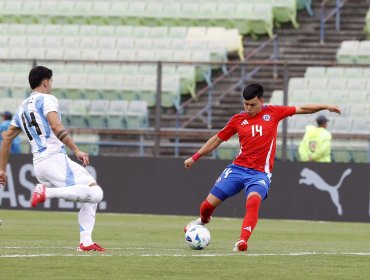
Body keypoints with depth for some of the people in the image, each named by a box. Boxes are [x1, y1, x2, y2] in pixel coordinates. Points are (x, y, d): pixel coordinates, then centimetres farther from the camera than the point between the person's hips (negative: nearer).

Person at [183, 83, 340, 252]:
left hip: (260, 173, -2)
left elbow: (302, 109, 8)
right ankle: (203, 220, 38)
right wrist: (195, 157, 17)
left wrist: (325, 107, 0)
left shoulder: (272, 113, 3)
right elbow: (217, 139, 16)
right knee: (208, 204, 2)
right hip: (237, 168, 2)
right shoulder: (238, 119, 6)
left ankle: (242, 241, -40)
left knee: (253, 202, -34)